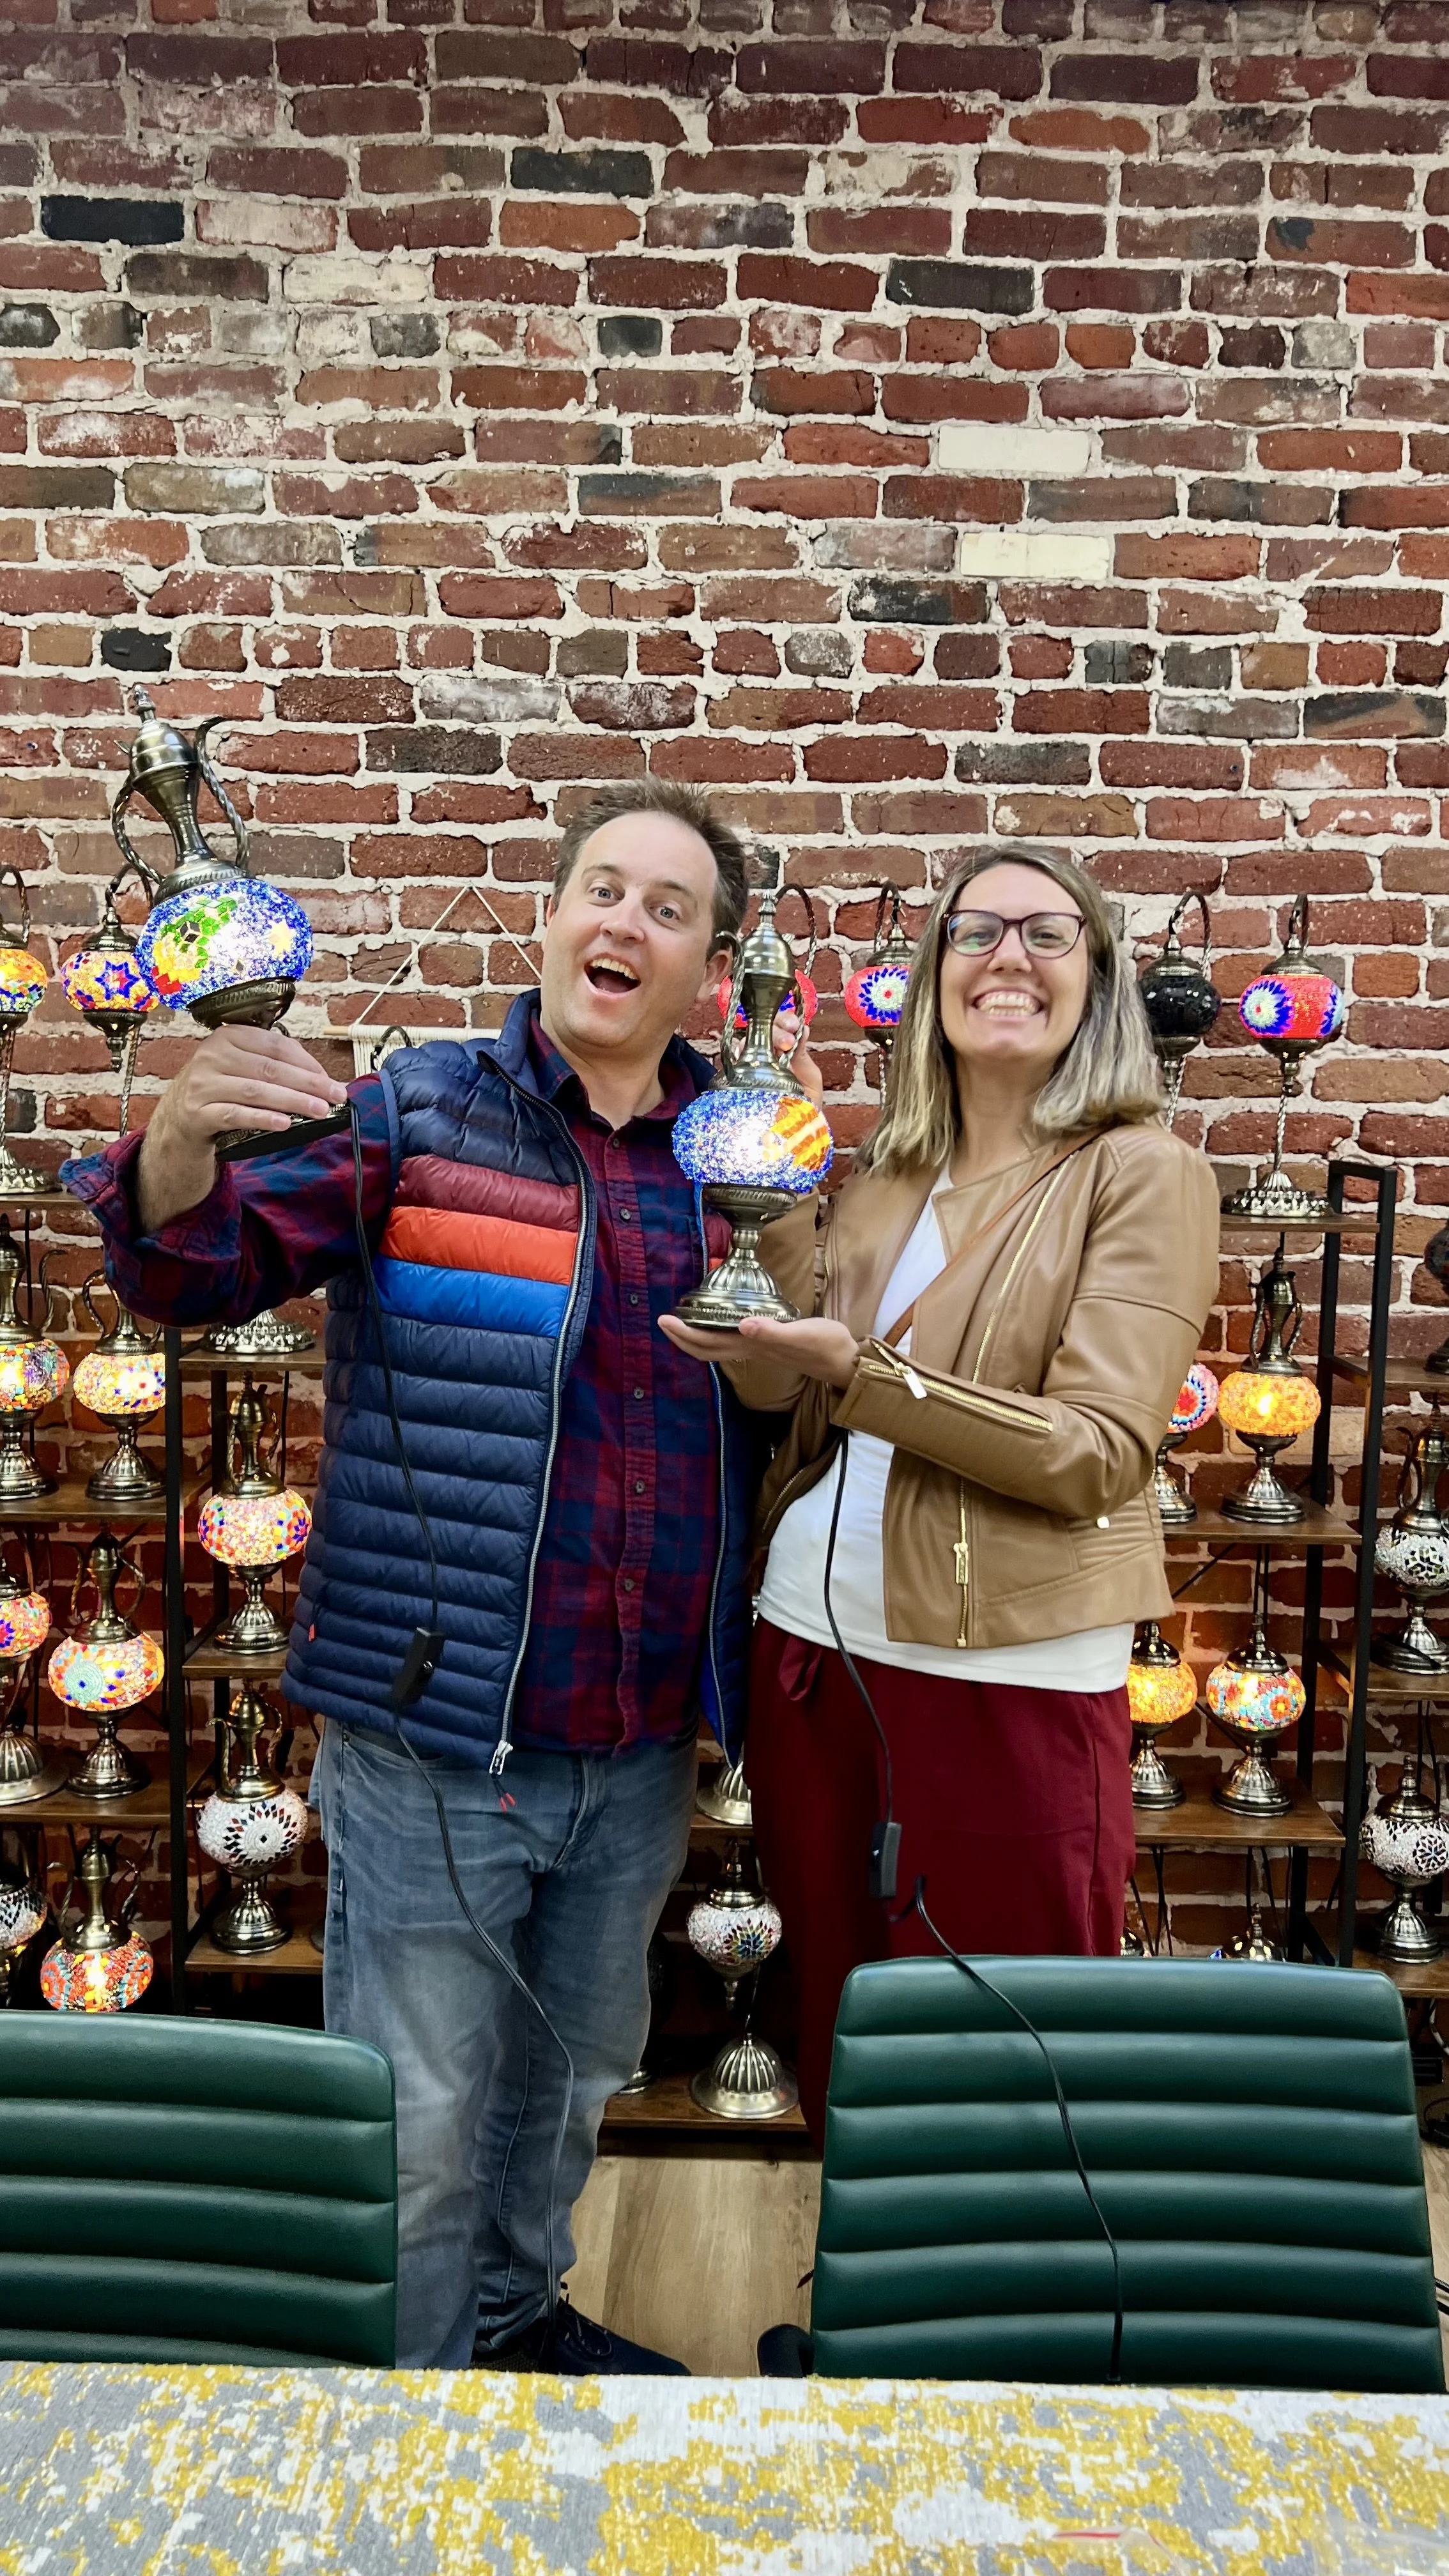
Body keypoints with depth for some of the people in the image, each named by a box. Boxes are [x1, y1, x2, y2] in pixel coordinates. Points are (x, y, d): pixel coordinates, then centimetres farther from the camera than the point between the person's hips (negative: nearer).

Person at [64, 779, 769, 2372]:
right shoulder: (417, 1112, -6)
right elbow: (201, 1274, -14)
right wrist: (180, 1141, -35)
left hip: (642, 1739, 5)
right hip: (433, 1733, -4)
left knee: (572, 2080, 25)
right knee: (418, 2125, 9)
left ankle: (517, 2315, 50)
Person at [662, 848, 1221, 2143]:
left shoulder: (1143, 1173, -6)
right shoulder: (881, 1174, 11)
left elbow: (1096, 1455, -15)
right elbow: (777, 1389, 1)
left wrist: (858, 1368, -21)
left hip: (1009, 1673, -5)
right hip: (815, 1643, 6)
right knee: (838, 2027, 21)